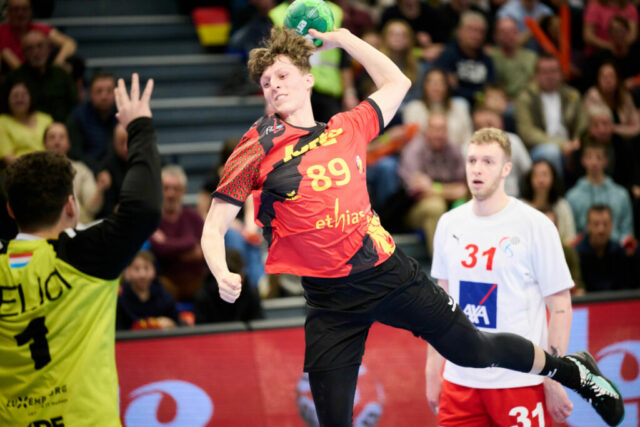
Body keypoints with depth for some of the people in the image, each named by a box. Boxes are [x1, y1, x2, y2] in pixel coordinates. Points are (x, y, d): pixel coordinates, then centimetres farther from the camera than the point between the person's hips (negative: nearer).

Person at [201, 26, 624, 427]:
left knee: (473, 349, 12)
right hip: (330, 300, -2)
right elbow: (214, 229, -3)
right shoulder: (259, 148, -3)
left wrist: (342, 37, 21)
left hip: (390, 271, 2)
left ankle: (569, 369, 36)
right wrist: (223, 276, -22)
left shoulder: (347, 128, 7)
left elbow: (396, 82, 26)